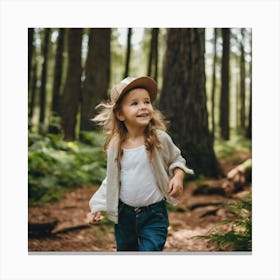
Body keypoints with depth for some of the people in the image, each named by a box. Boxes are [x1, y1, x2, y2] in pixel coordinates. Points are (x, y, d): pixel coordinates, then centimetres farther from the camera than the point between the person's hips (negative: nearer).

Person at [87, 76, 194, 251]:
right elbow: (111, 180, 8)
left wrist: (178, 177, -13)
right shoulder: (115, 145, -4)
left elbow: (176, 160, 7)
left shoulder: (160, 139, -11)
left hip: (154, 215, -3)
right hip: (124, 214, 3)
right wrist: (98, 207, 5)